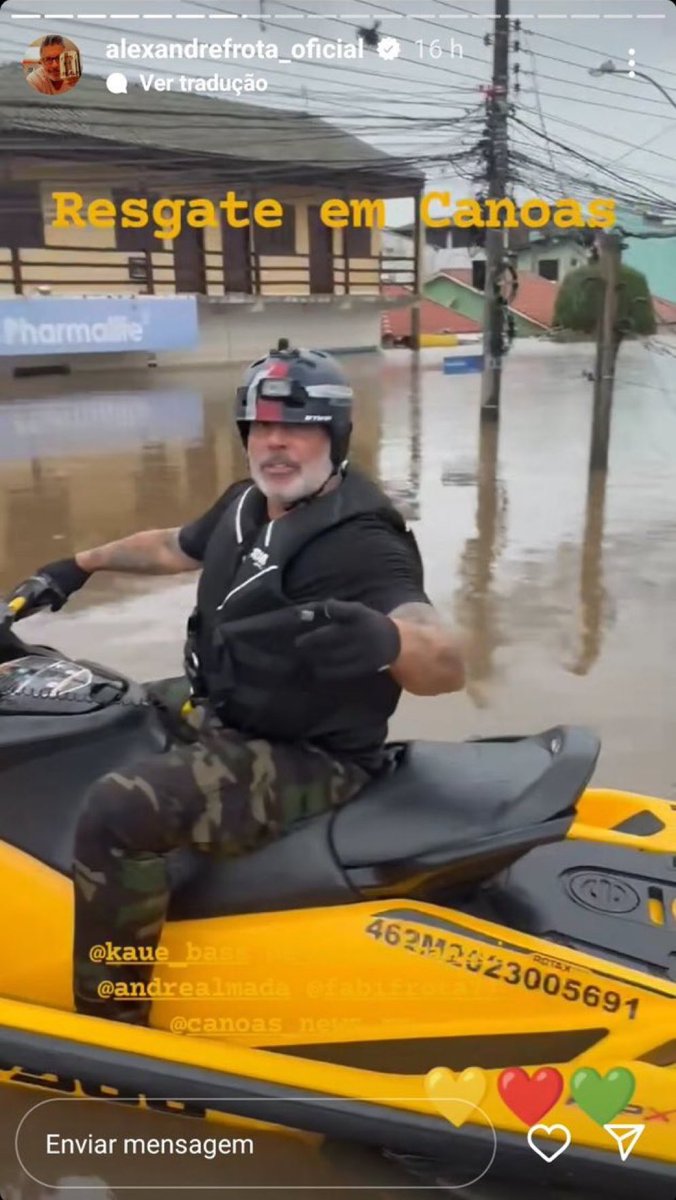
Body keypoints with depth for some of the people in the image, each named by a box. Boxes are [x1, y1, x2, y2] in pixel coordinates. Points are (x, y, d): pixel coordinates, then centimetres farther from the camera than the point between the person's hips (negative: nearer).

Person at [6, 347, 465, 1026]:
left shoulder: (359, 539, -22)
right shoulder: (249, 503, 6)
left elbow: (448, 666, -34)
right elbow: (174, 547, 27)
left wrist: (383, 637, -56)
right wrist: (79, 565, 31)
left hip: (307, 761, -10)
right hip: (226, 721, 10)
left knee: (117, 812, -29)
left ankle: (109, 1025, -14)